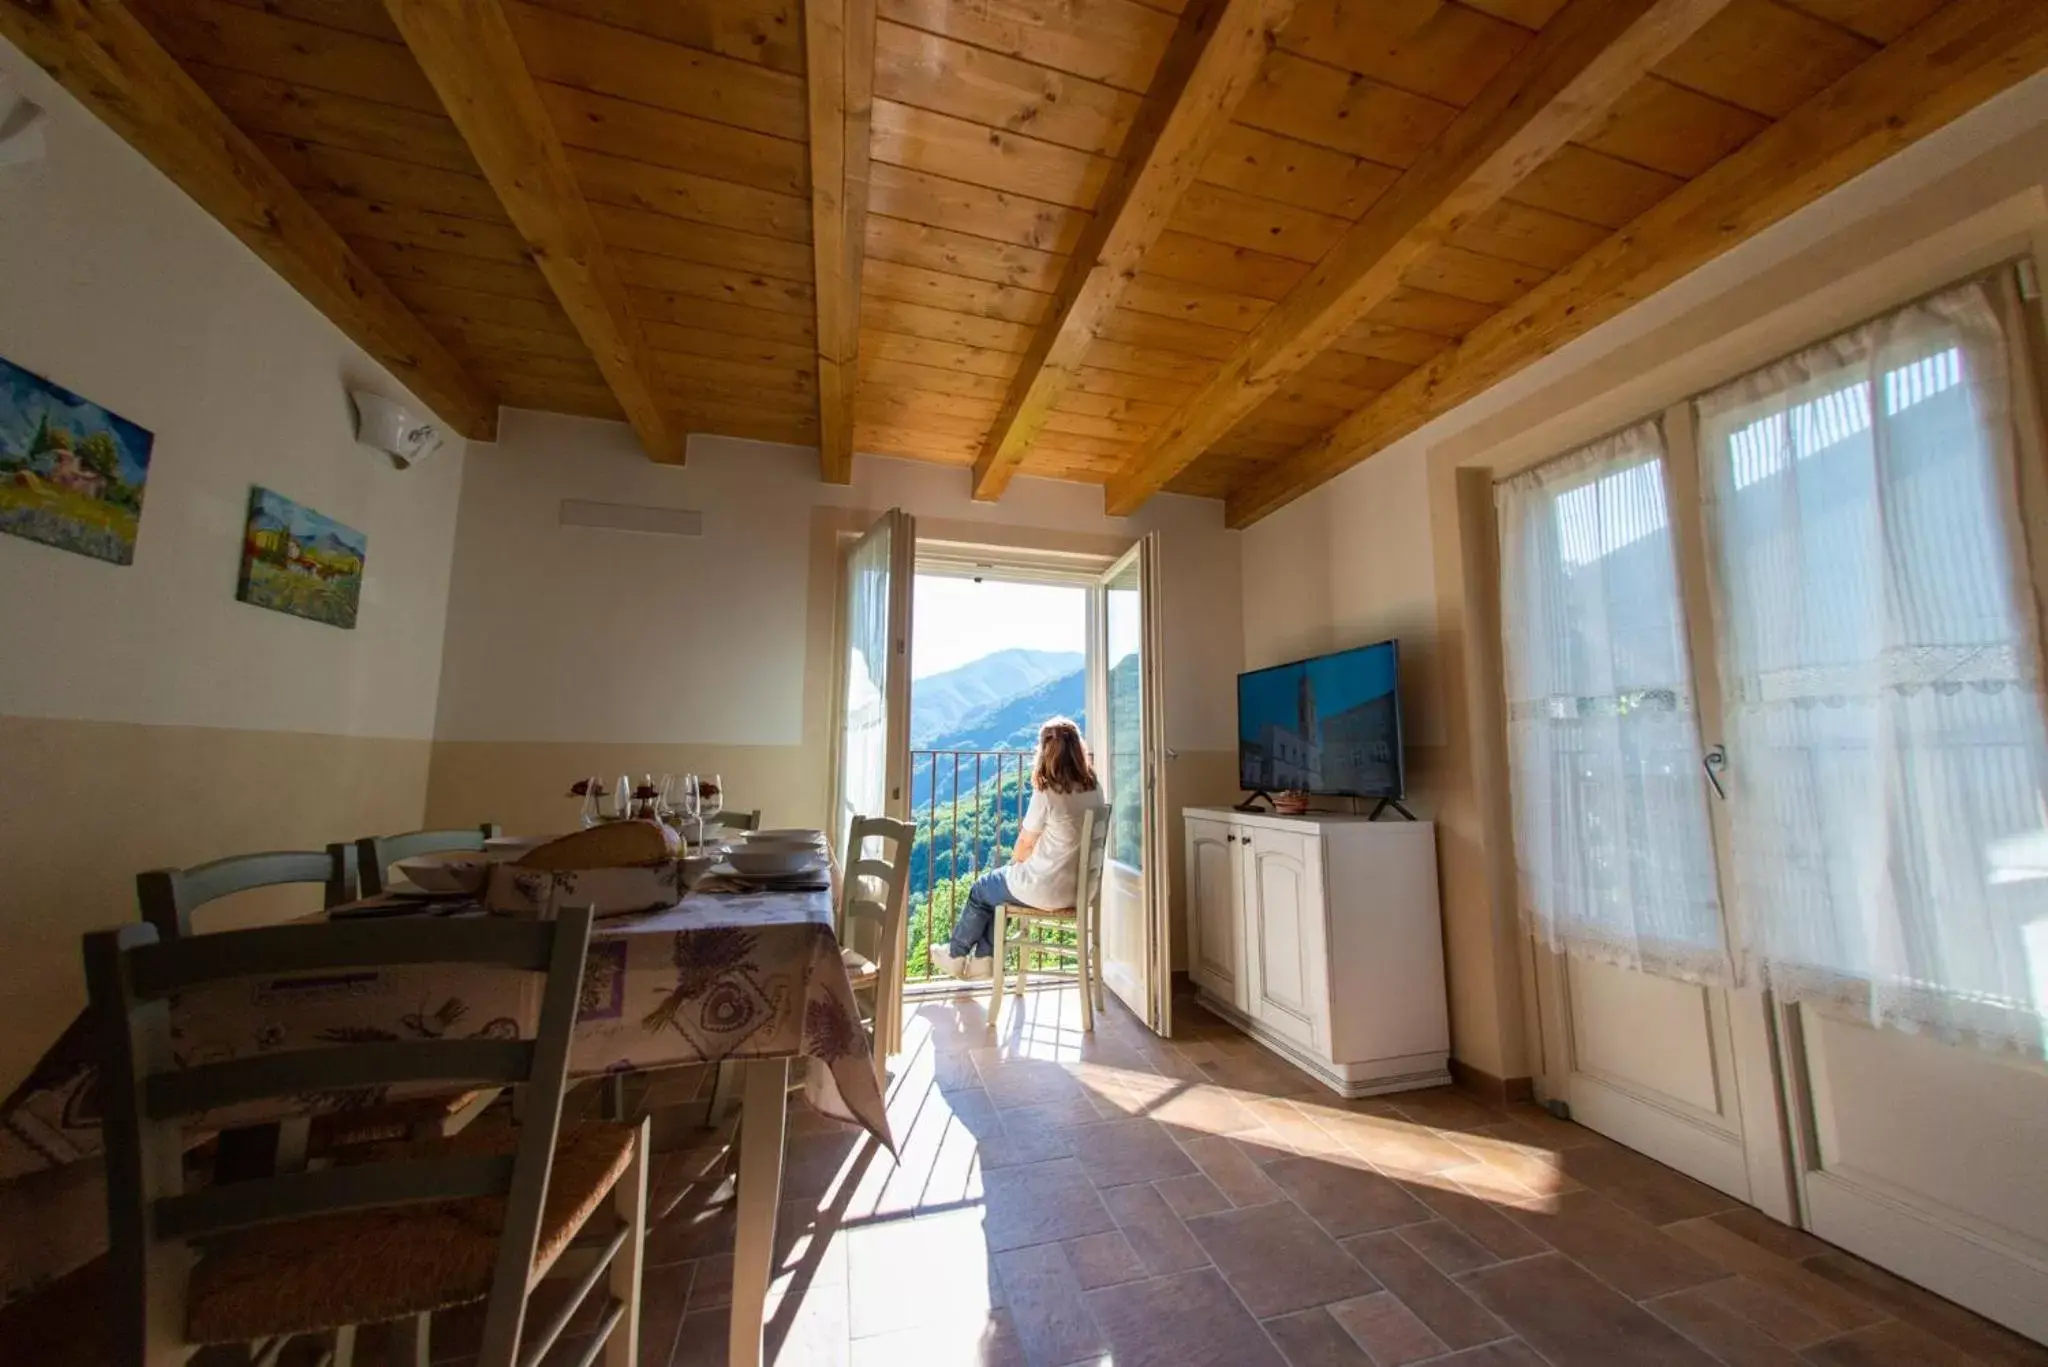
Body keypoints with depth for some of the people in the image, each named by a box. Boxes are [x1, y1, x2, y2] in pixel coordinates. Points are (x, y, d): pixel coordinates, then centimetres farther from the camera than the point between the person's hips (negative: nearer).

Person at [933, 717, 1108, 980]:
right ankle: (984, 958, 33)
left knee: (981, 888, 21)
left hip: (1048, 889, -6)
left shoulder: (1047, 792, -21)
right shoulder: (1094, 789, -1)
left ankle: (956, 955, 41)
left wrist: (1013, 864, 13)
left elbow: (1026, 843, -10)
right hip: (1079, 887, 7)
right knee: (1000, 884, 27)